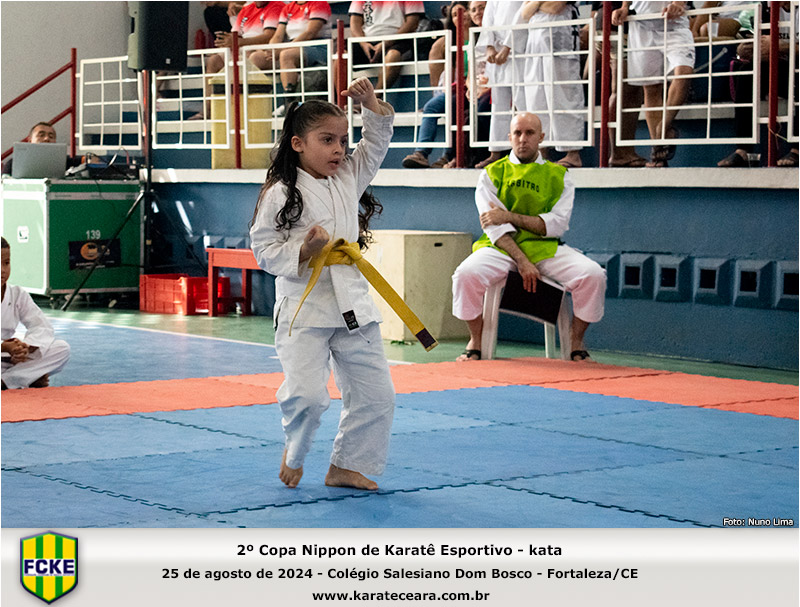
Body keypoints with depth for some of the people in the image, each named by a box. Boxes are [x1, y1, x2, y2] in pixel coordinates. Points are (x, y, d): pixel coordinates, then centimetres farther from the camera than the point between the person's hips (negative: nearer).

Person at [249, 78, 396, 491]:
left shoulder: (349, 178, 9)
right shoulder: (280, 194, -8)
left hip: (352, 306, 6)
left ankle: (347, 466, 22)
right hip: (304, 306, -6)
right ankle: (294, 452, 18)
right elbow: (264, 250, -7)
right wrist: (303, 251, -21)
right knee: (306, 393, -14)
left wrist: (371, 105, -1)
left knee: (375, 393, 6)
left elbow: (377, 143, 14)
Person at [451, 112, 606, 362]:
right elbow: (495, 228, -4)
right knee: (466, 274, -32)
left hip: (545, 248, 1)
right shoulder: (492, 174, 6)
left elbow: (557, 225, -3)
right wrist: (522, 262, -18)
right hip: (502, 247, -1)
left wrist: (510, 216, -11)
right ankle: (475, 342, -7)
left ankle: (576, 342, -2)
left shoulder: (558, 176, 10)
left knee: (593, 275, -24)